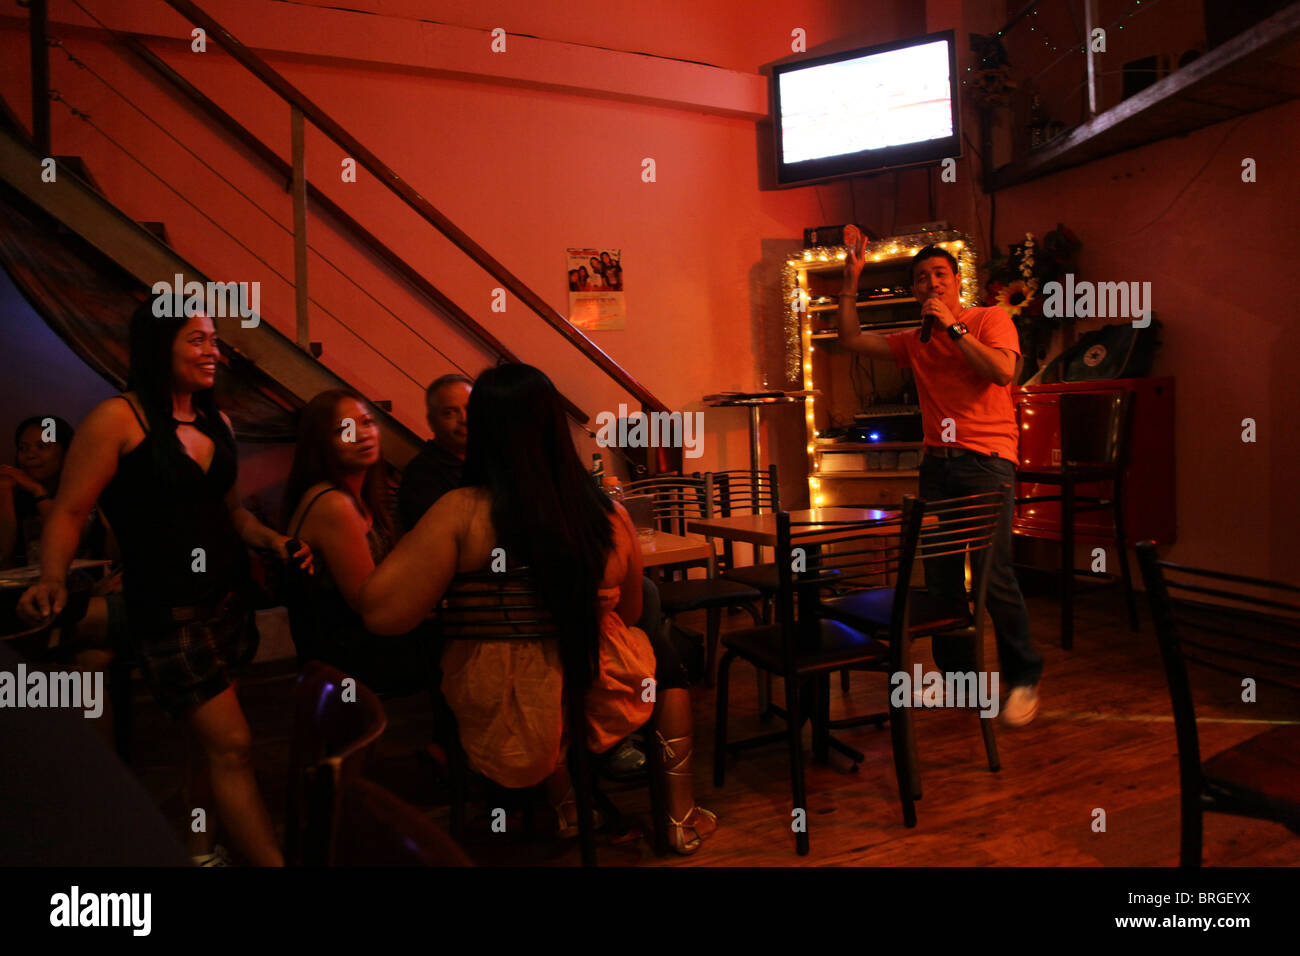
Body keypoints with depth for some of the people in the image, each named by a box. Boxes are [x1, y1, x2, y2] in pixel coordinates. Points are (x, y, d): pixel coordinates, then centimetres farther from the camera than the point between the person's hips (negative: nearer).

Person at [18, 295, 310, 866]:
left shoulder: (217, 422, 9)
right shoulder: (118, 418, -11)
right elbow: (68, 512, -11)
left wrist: (273, 541, 1)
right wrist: (53, 580, -26)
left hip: (227, 601, 7)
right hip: (167, 613, -7)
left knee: (209, 742, 16)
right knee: (231, 745, -6)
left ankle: (200, 853, 32)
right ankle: (272, 862, 3)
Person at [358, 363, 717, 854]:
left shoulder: (461, 513, -22)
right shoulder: (609, 514, -13)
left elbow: (381, 613, -27)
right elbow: (630, 614, 1)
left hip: (501, 719, 0)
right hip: (599, 707, 0)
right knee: (666, 659, 33)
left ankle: (565, 800, 35)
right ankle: (683, 819, 36)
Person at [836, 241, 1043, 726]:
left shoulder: (991, 320, 5)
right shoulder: (914, 341, 18)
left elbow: (1002, 370, -13)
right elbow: (851, 338, 15)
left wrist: (954, 327, -10)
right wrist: (851, 281, 9)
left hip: (986, 460, -5)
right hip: (937, 463, 5)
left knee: (992, 572, -13)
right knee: (940, 573, 2)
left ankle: (1024, 677, 4)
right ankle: (957, 674, 16)